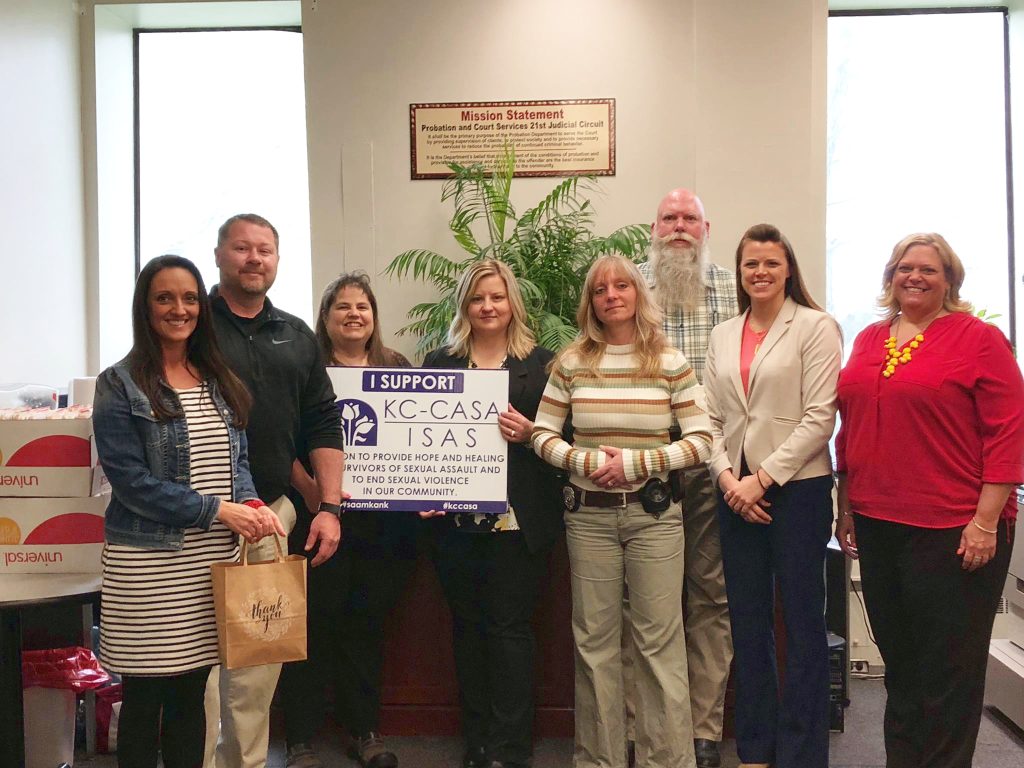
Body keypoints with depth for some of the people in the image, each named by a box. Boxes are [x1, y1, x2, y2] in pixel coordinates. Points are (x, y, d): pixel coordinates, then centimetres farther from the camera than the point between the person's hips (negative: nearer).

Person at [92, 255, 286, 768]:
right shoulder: (120, 386, -5)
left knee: (191, 695, 12)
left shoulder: (219, 381, 12)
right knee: (143, 700, 5)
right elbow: (130, 480, -12)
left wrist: (251, 505, -6)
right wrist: (218, 510, -16)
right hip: (148, 562, -4)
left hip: (214, 555, 5)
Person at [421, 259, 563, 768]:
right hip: (457, 519, 2)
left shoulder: (540, 362, 5)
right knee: (467, 626, 10)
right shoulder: (439, 363, 11)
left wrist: (529, 433, -15)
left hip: (518, 518, -2)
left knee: (509, 626, 0)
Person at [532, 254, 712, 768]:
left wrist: (634, 462, -14)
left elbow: (701, 442, -3)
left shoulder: (671, 364, -1)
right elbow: (542, 435, 5)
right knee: (594, 641, 9)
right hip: (588, 513, 2)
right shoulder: (571, 363, 3)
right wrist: (585, 462, -12)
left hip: (652, 512, -1)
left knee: (659, 641, 2)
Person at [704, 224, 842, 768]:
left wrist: (762, 478, -13)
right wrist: (727, 479, -6)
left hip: (797, 486, -5)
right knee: (747, 622, 11)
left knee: (802, 622, 3)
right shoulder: (723, 336, 12)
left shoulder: (815, 327, -3)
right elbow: (711, 418, 9)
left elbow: (819, 417, -10)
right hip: (736, 492, 5)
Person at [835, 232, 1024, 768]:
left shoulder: (978, 338, -5)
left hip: (951, 530, -5)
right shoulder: (868, 341, 11)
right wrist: (847, 507, 14)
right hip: (878, 524, 6)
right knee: (898, 663, 17)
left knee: (948, 669, 6)